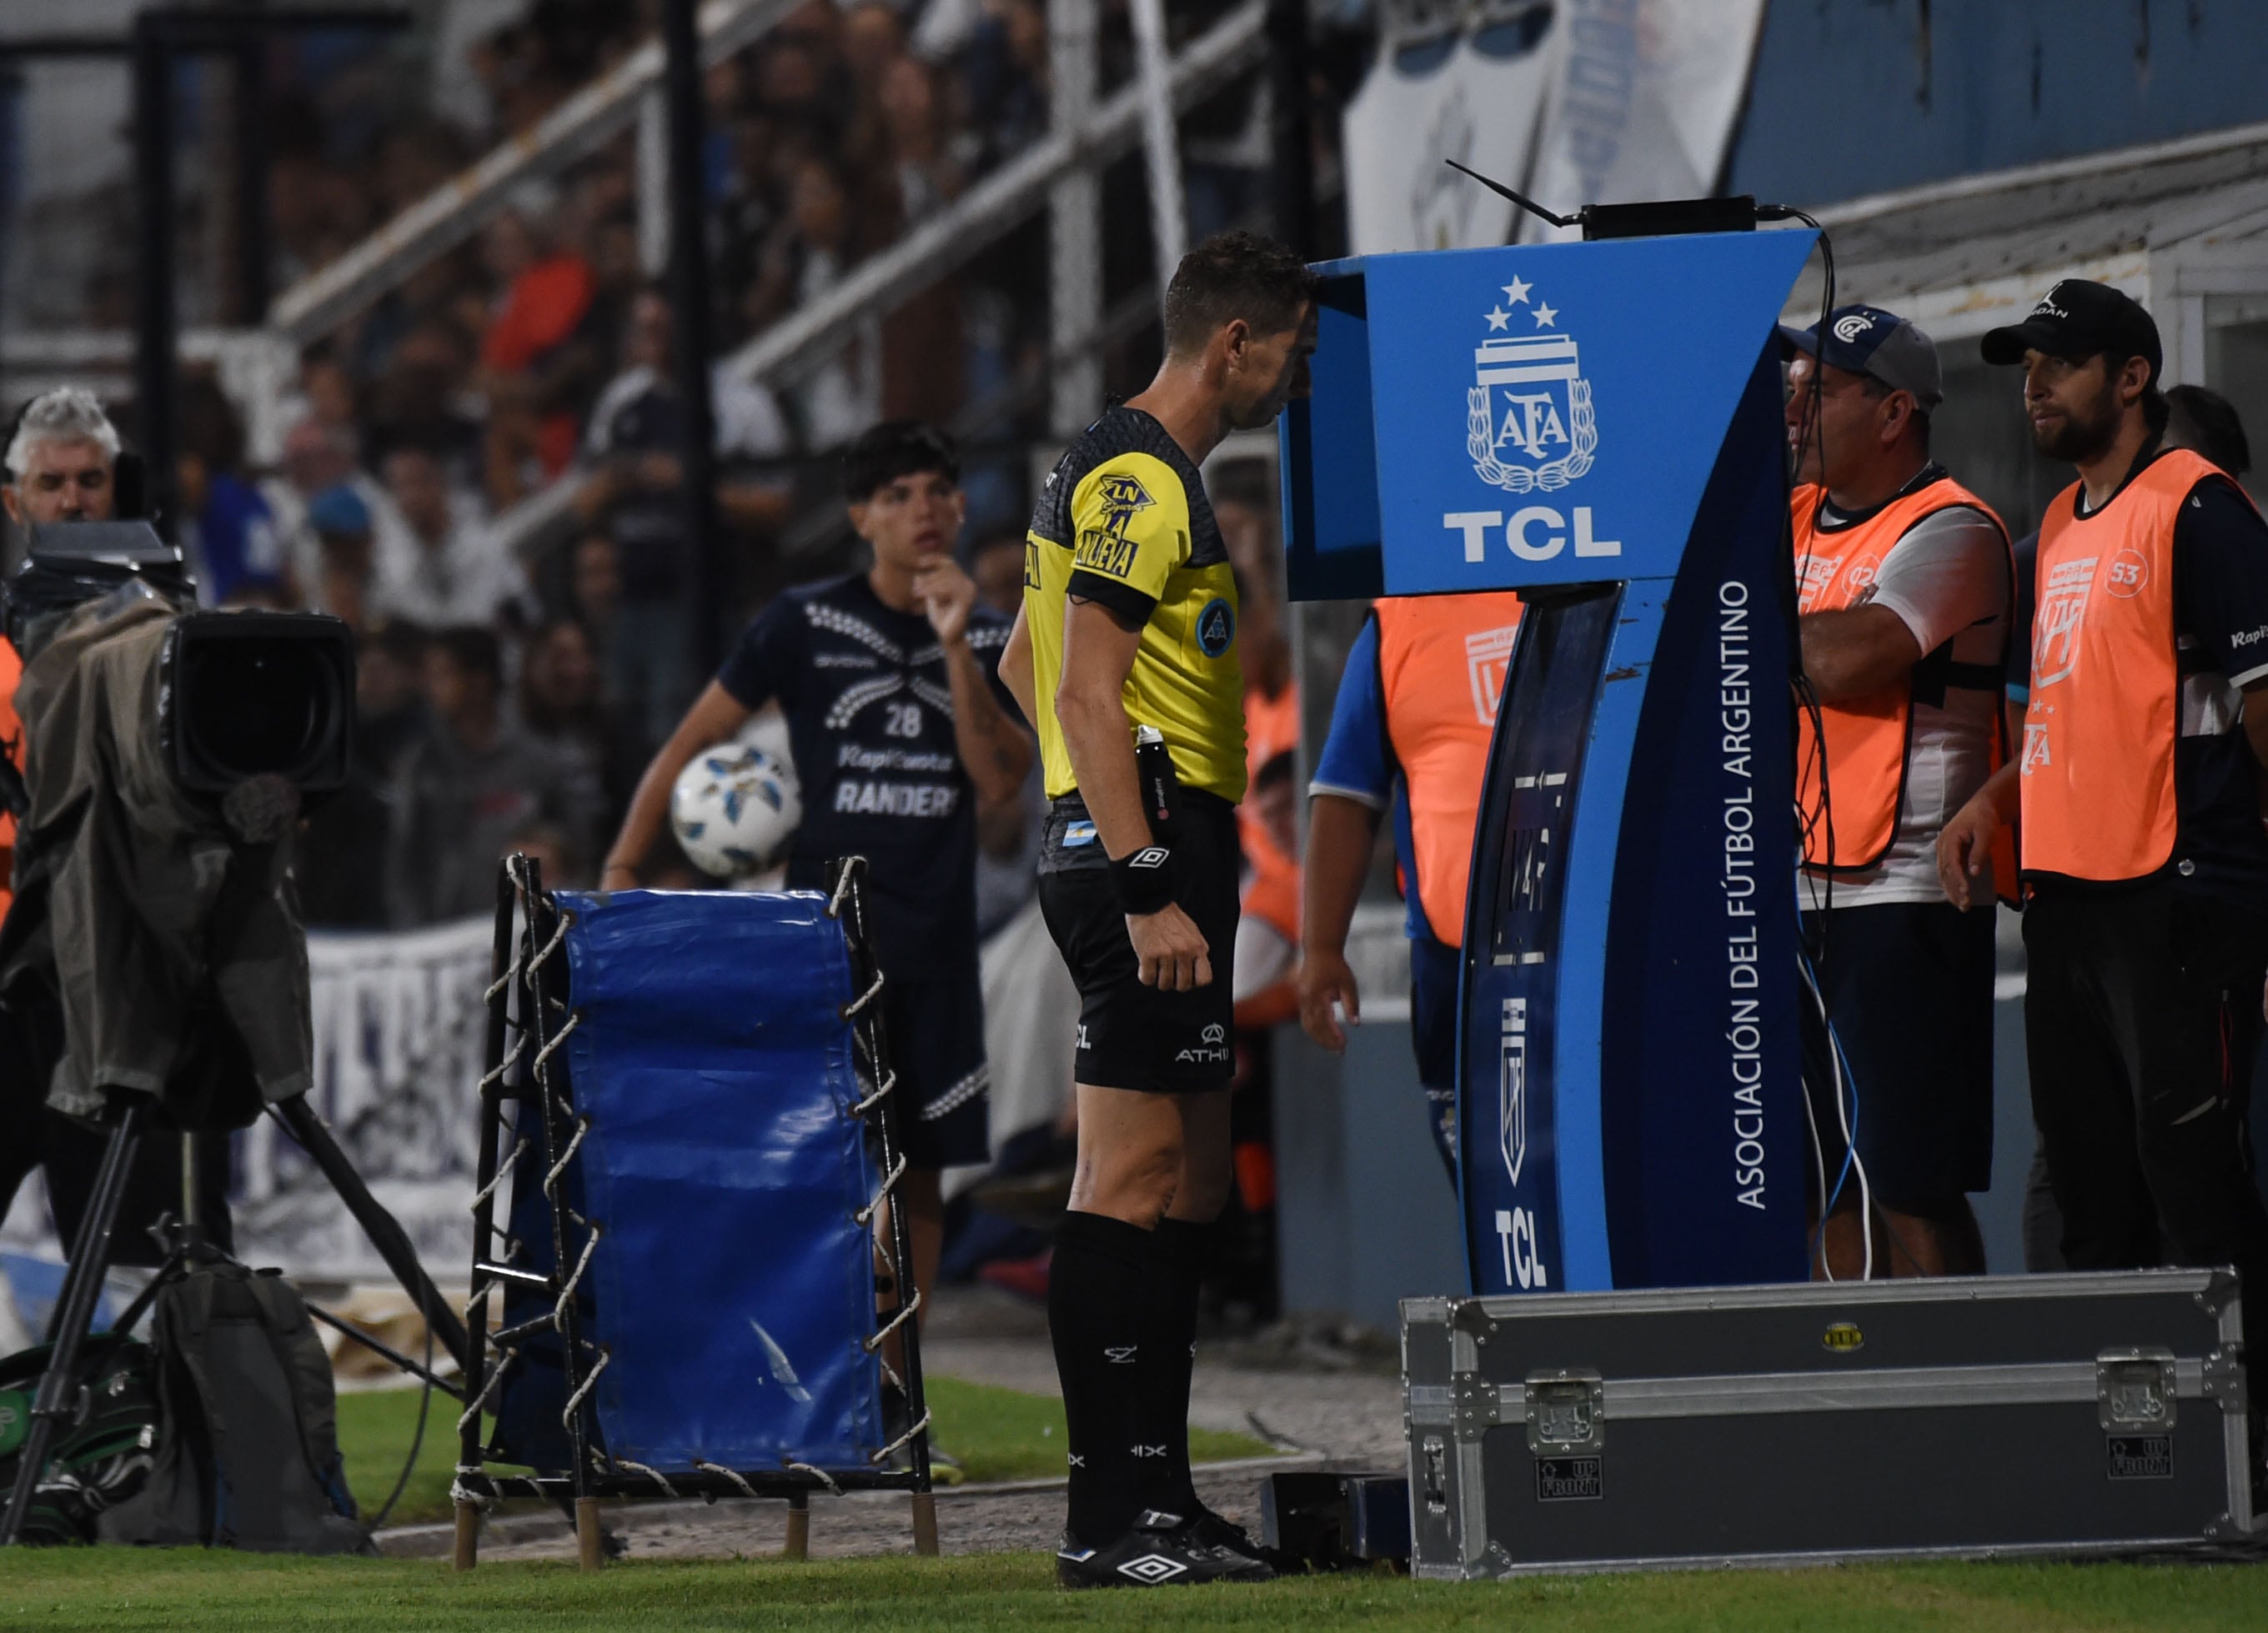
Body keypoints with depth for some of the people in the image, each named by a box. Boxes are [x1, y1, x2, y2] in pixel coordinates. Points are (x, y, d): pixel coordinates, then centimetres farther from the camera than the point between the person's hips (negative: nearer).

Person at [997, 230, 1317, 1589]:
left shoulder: (1149, 477, 20)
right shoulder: (1140, 480, -12)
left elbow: (1027, 664, 28)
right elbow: (1086, 693, -20)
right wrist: (1148, 887, -24)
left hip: (1147, 854, 11)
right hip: (1145, 858, -11)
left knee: (1190, 1180, 11)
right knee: (1133, 1179, -11)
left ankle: (1158, 1498, 15)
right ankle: (1111, 1518, -11)